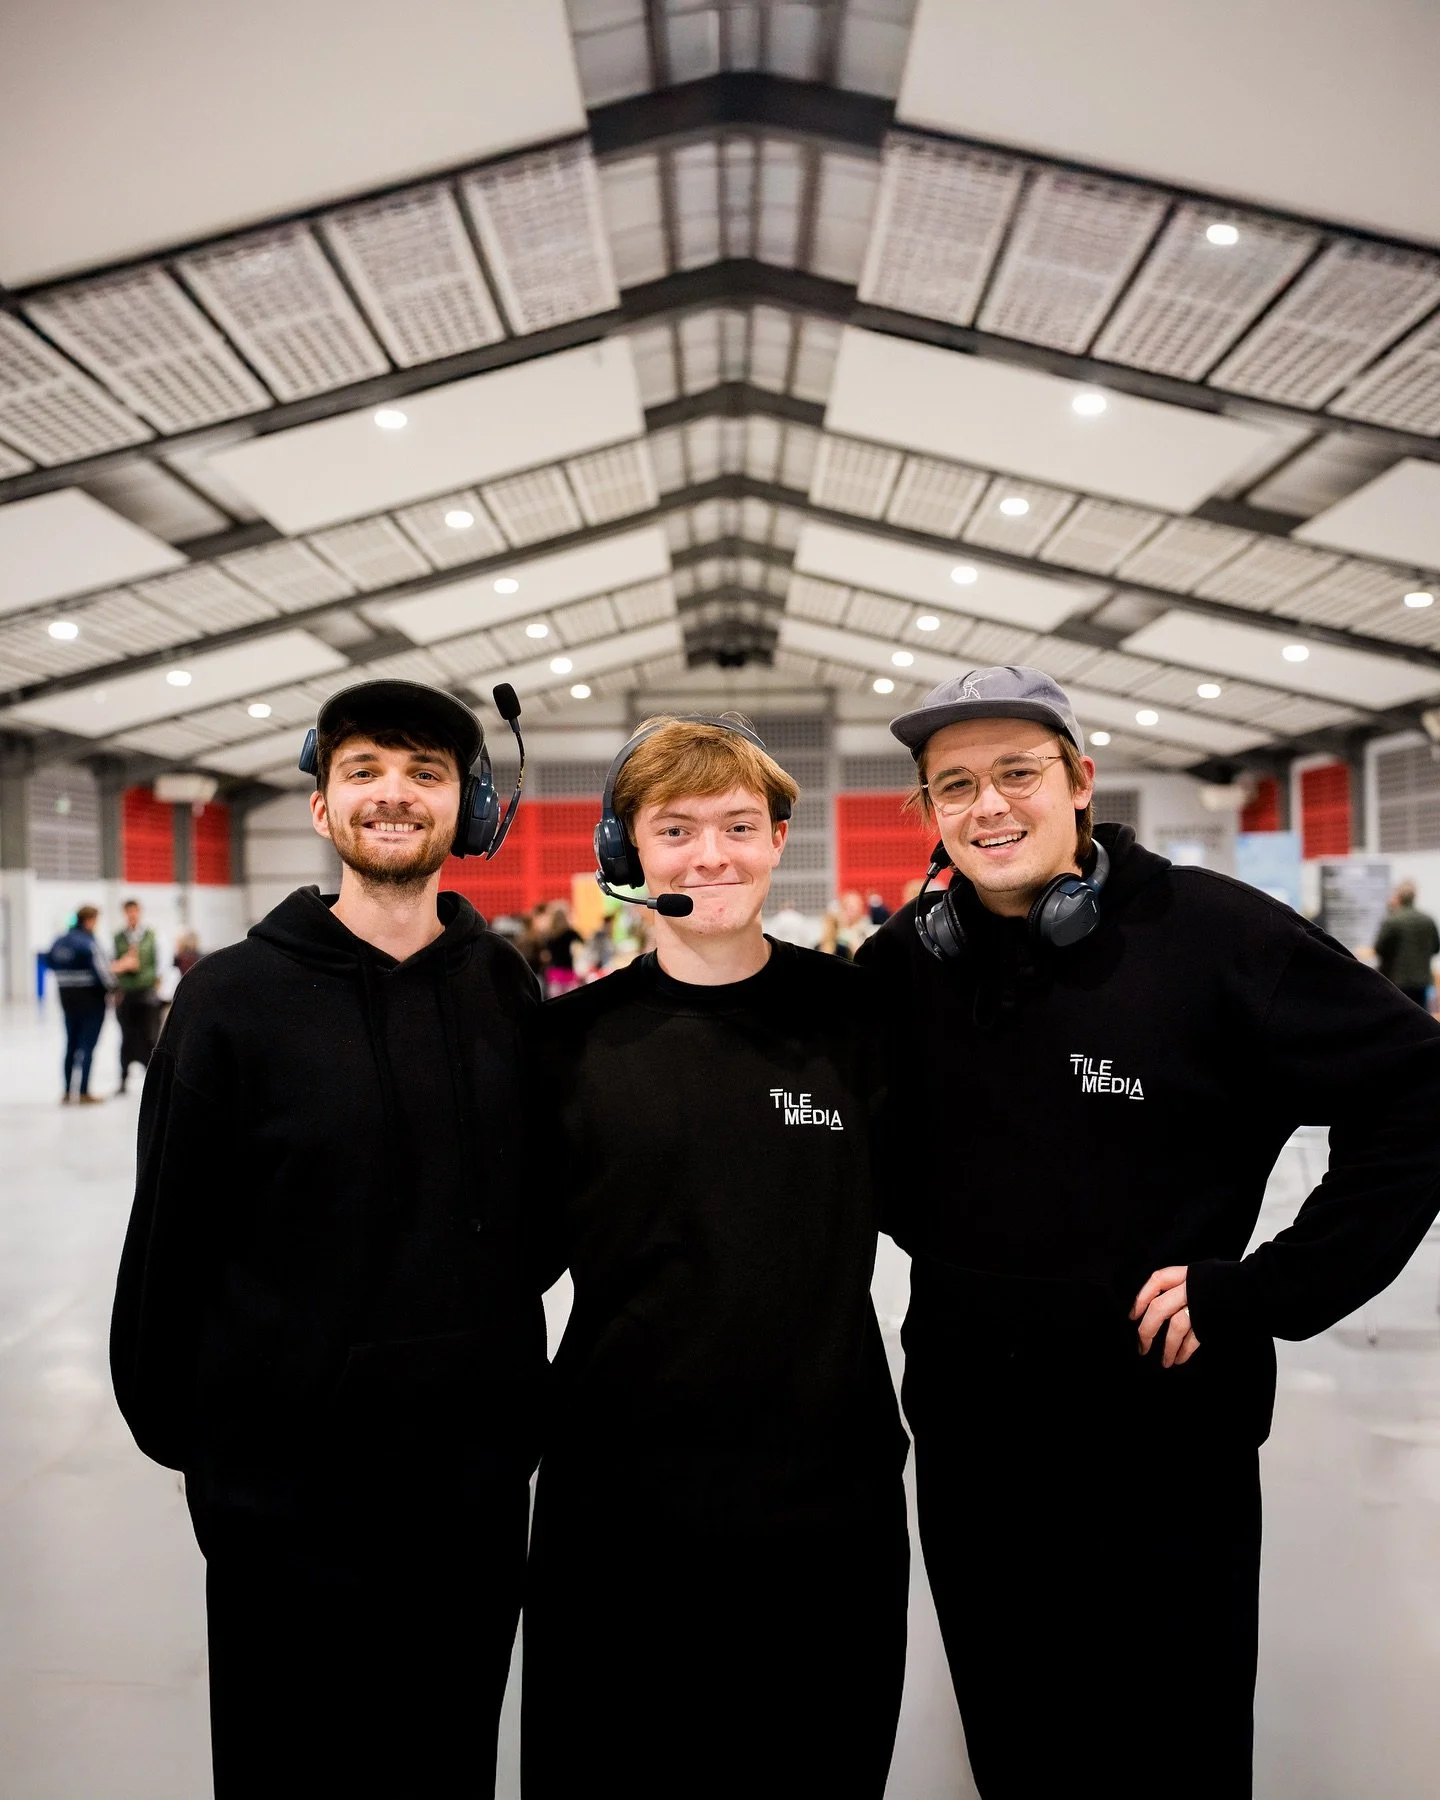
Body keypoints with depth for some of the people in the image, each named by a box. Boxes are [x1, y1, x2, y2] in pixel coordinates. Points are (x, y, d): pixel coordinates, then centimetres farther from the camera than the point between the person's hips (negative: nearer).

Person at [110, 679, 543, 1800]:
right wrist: (176, 1428, 2)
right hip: (286, 1487, -2)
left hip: (478, 1479, 3)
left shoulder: (508, 992, 0)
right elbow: (171, 1237, -3)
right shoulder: (236, 996, -9)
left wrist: (515, 1411, 10)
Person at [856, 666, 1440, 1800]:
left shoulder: (1210, 933, -13)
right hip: (967, 1446, 4)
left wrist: (1269, 1289, -15)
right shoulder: (904, 963, -1)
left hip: (1167, 1450, -3)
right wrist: (939, 1245, 2)